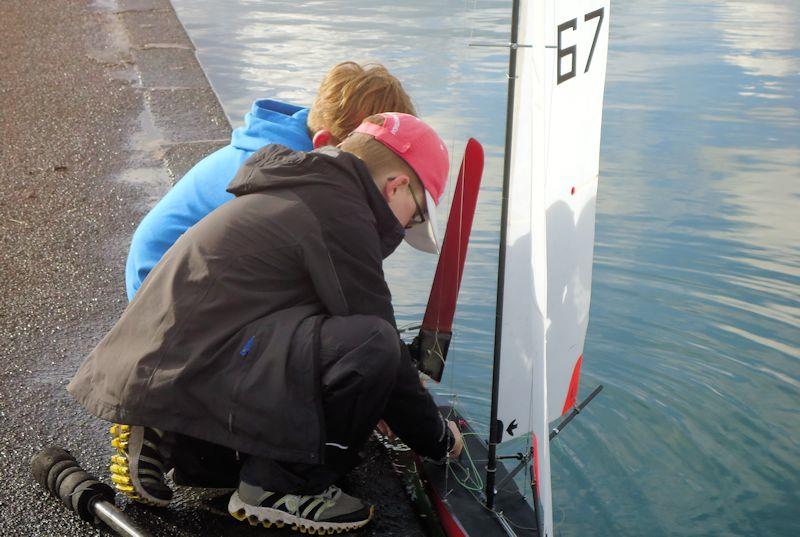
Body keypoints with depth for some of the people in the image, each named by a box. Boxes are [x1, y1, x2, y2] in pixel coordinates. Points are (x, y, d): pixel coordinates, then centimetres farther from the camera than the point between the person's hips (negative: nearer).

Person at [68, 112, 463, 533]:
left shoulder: (303, 192, 22)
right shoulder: (342, 212, -9)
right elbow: (378, 340, -9)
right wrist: (437, 439, 6)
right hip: (188, 371, -11)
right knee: (370, 343, -22)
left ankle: (161, 438, 16)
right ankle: (281, 486, -4)